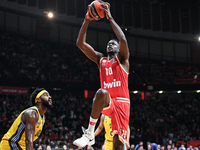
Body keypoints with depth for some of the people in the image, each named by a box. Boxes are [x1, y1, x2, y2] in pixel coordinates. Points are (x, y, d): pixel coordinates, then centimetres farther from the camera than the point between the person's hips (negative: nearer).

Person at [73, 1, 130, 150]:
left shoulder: (122, 59, 8)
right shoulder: (100, 59, 18)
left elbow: (123, 39, -14)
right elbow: (80, 43, 11)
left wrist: (110, 18, -9)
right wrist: (87, 20, 3)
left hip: (121, 102, -2)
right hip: (107, 102, 2)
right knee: (101, 92, -35)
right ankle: (90, 133, -32)